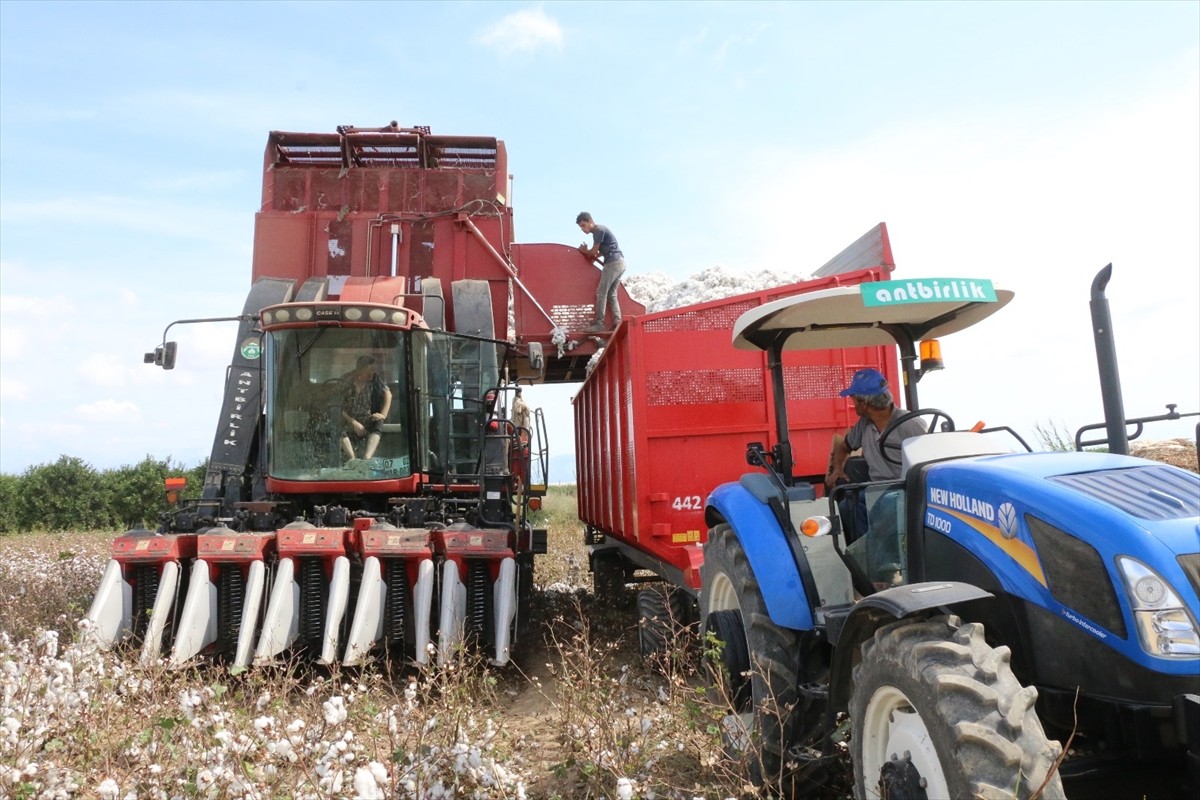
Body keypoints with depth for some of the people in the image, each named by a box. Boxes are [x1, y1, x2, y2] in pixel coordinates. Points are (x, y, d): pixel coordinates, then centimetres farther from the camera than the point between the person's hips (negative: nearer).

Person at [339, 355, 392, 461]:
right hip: (348, 421, -2)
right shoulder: (345, 381, -12)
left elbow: (388, 394, 4)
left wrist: (383, 415, -9)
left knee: (378, 423, -32)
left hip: (366, 421, 2)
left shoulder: (374, 379, -4)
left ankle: (366, 458, -47)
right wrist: (353, 422, -21)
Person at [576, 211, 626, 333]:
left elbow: (594, 252, -7)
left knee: (601, 292, -11)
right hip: (619, 262, 10)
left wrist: (583, 250, 12)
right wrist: (591, 254, 10)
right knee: (611, 294, 8)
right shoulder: (600, 230, 21)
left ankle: (599, 323, -16)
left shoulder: (598, 230, -9)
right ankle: (617, 322, 1)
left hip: (613, 263, -10)